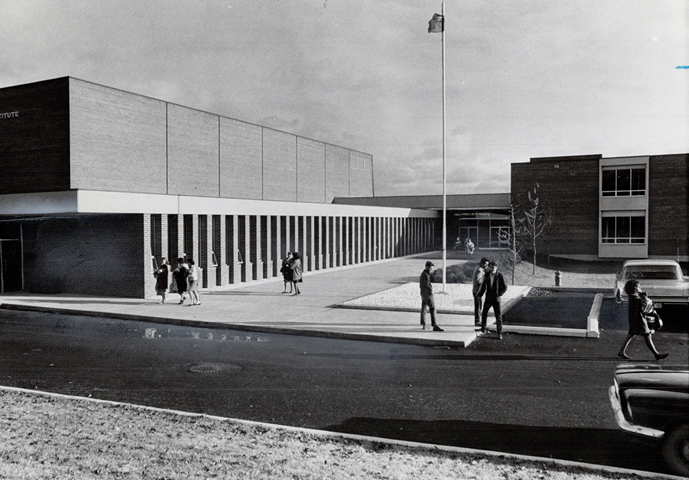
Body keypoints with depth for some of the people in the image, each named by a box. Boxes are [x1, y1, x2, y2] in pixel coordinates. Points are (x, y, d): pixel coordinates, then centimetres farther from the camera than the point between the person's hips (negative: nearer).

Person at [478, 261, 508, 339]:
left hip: (496, 299, -3)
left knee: (498, 316, 0)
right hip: (488, 298, 4)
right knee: (484, 314, 12)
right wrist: (480, 294, 10)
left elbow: (505, 287, -4)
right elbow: (484, 286, 11)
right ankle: (483, 329, 30)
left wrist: (500, 295, -15)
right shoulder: (487, 275, 0)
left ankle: (499, 333, 7)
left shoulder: (500, 276, -9)